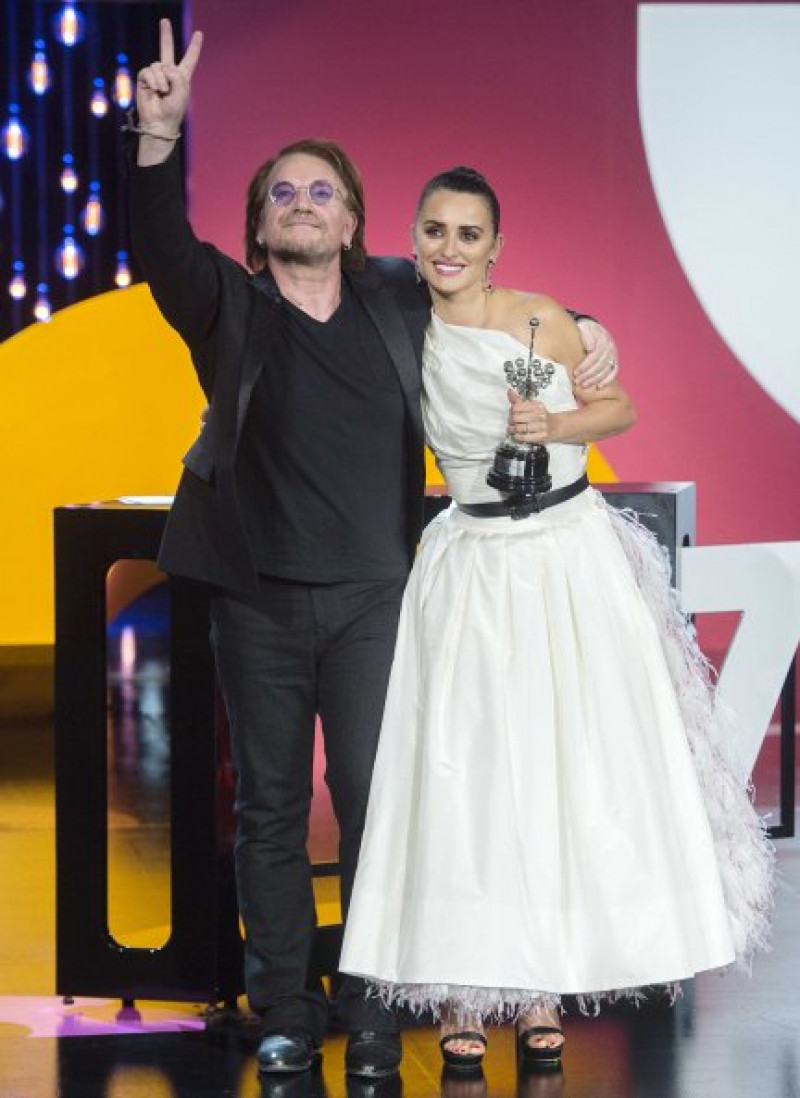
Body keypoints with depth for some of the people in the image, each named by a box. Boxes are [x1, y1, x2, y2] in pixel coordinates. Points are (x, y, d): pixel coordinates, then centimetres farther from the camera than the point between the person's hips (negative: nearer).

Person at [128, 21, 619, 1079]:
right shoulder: (229, 309, -1)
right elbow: (162, 247, -20)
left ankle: (373, 1012, 8)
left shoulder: (399, 300, 6)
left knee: (373, 801, -2)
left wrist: (582, 329, 5)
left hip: (374, 597, 1)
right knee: (270, 809, 7)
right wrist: (159, 135, -36)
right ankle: (286, 1011, 17)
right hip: (259, 603, 0)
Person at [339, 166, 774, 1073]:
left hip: (575, 557, 0)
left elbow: (619, 408, 6)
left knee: (575, 765, 2)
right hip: (474, 565, 0)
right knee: (466, 771, -3)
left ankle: (541, 984, 14)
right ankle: (463, 991, 5)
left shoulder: (544, 320, -4)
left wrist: (558, 425, -10)